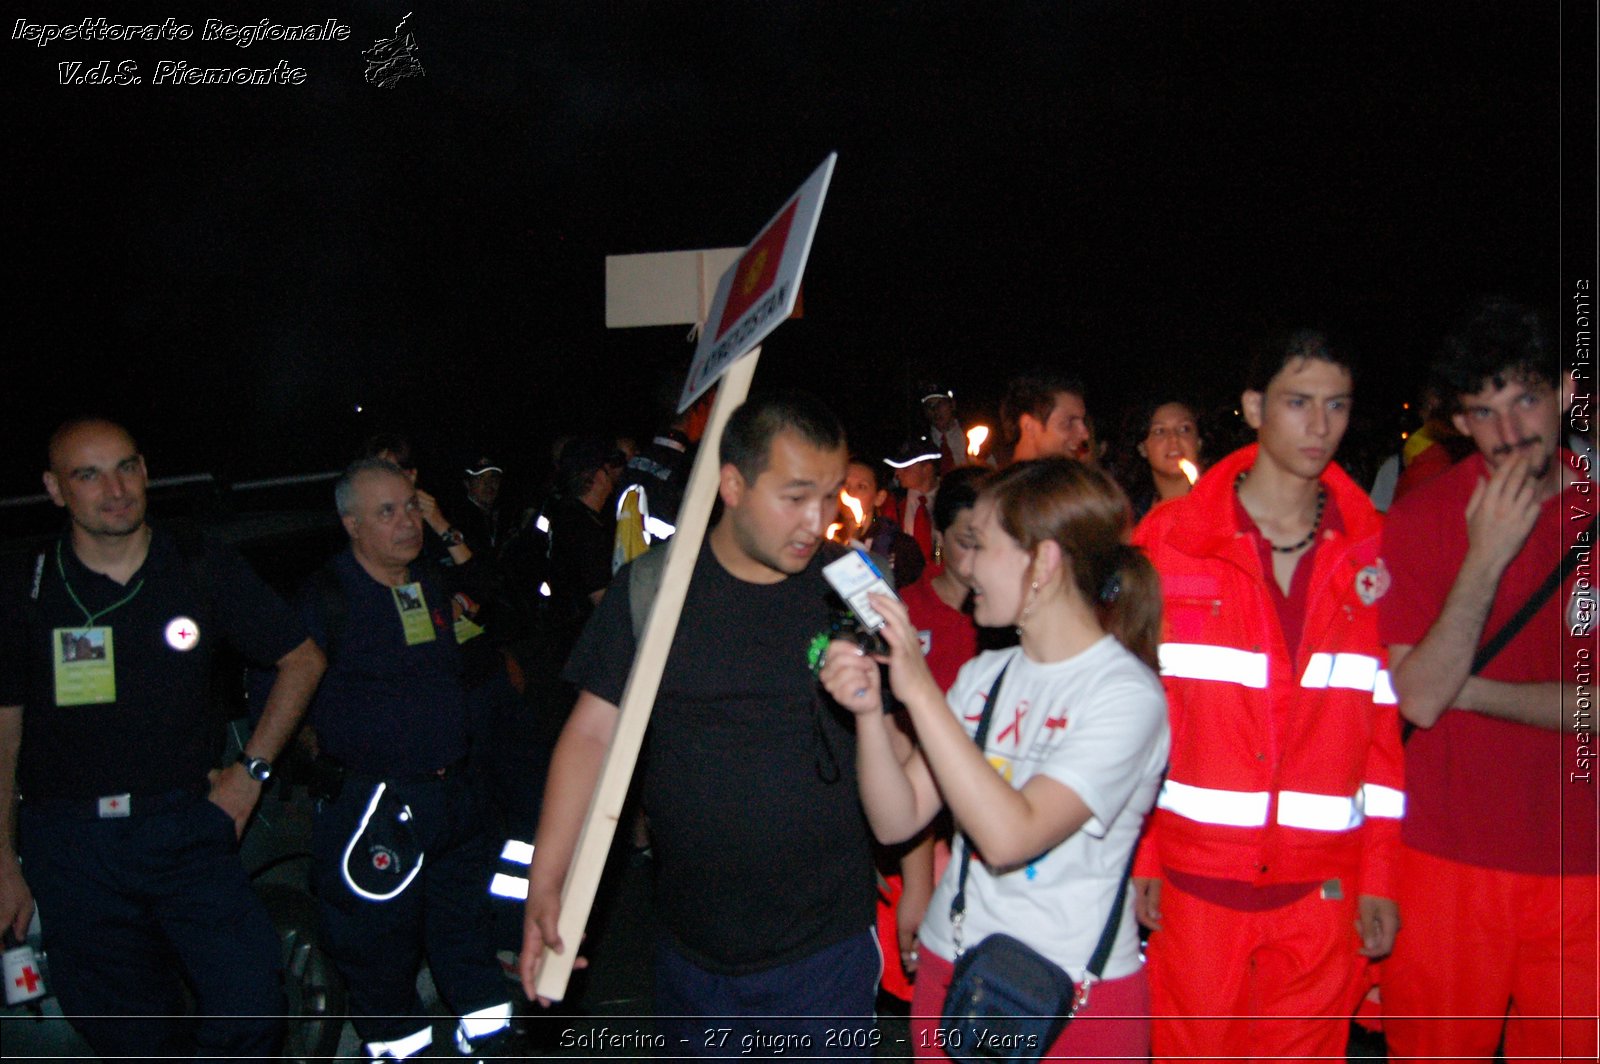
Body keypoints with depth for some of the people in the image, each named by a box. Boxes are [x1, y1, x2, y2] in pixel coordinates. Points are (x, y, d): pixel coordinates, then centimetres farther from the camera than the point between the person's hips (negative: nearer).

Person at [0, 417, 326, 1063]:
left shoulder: (203, 569, 1)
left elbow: (302, 659, 9)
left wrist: (252, 771, 3)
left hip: (188, 829, 0)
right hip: (71, 846, 0)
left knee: (251, 1012, -9)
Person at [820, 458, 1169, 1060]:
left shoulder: (1126, 693, -16)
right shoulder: (982, 676, 2)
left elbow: (1008, 836, -28)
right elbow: (897, 820, -1)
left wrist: (921, 691, -27)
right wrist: (871, 712, -17)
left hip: (1075, 995, -5)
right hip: (949, 966, 5)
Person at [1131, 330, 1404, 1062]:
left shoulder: (1368, 552, 5)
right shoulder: (1171, 538, -1)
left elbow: (1385, 723, 5)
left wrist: (1378, 876, 3)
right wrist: (1134, 852, -4)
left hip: (1324, 887, 2)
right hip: (1194, 879, -1)